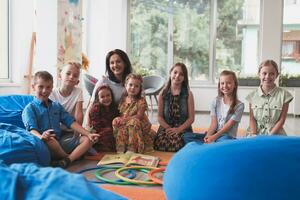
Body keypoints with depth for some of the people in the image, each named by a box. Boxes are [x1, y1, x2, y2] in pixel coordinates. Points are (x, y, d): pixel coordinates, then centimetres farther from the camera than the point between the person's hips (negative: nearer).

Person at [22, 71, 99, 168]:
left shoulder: (57, 106, 20)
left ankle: (66, 161, -31)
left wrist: (88, 134, -1)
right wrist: (41, 137, -39)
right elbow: (32, 129, -14)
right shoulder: (30, 109, 3)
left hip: (60, 143, 6)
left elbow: (71, 122, 12)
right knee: (50, 140, -39)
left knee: (87, 139, -9)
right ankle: (72, 157, -12)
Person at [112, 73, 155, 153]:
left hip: (138, 124, -4)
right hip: (124, 124, 4)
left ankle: (132, 149, -29)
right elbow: (120, 113, 8)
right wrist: (119, 119, -18)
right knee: (116, 122, -24)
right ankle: (121, 149, -20)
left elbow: (139, 116, -17)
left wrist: (124, 119, -23)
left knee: (134, 122, -35)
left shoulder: (141, 101, -9)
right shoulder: (123, 99, 6)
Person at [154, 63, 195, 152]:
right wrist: (169, 128, -9)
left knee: (176, 144, -33)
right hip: (166, 128, 1)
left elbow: (191, 118, 1)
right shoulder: (163, 93, 8)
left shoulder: (188, 94, 4)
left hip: (183, 129, -1)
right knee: (161, 143, -31)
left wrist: (178, 129, -12)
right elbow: (159, 117, 7)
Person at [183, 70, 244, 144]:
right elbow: (214, 123, -1)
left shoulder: (239, 105, -2)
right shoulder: (216, 101, 7)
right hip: (214, 135, 4)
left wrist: (214, 137, -22)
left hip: (228, 136, -4)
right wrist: (208, 136, -21)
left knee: (225, 140, -42)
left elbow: (229, 125, -11)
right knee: (186, 136, -16)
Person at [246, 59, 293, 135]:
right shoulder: (253, 95, 5)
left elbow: (281, 120, -1)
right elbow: (252, 119, 5)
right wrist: (254, 135, -8)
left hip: (275, 135, -1)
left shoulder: (283, 94, 1)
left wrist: (269, 136, -9)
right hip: (256, 135, 1)